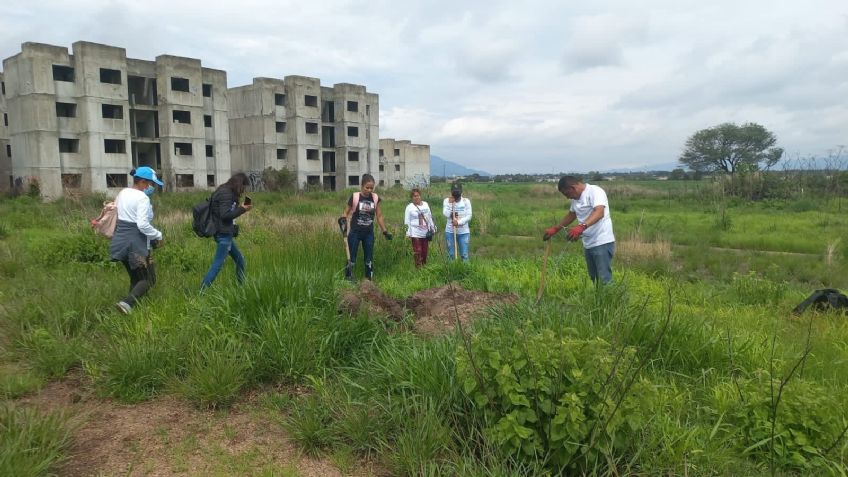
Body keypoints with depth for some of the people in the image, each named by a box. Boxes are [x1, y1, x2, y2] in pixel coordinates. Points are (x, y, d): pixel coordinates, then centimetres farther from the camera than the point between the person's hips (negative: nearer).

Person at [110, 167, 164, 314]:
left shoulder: (123, 193, 10)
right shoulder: (143, 198, -16)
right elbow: (143, 224, -24)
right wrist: (158, 235, -11)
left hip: (120, 239, 8)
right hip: (136, 242, -8)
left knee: (136, 278, 18)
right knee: (149, 279, 1)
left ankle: (131, 304, 15)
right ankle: (127, 303, -19)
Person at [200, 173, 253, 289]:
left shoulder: (225, 192, 14)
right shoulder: (226, 194, -15)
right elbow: (225, 215, -21)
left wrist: (239, 207, 5)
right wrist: (242, 209, -15)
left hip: (226, 233, 11)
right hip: (224, 234, -11)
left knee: (240, 260, 17)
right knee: (218, 264, -9)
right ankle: (202, 291, -6)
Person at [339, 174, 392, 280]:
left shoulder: (376, 198, -1)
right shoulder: (354, 197, -10)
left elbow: (379, 216, 7)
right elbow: (346, 213, -2)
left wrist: (385, 231, 6)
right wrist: (343, 220, -22)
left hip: (369, 233, 3)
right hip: (355, 232, -3)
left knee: (369, 259, 8)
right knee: (351, 258, 0)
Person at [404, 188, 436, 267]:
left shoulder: (425, 204, 8)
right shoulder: (409, 207, -5)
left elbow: (430, 217, 16)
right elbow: (407, 221, -6)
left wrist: (433, 228, 17)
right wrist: (408, 233, -11)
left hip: (425, 232, 5)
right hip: (415, 233, -5)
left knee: (425, 250, 11)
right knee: (417, 251, -9)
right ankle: (418, 267, -4)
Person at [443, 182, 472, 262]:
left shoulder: (466, 201, -1)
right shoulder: (447, 201, -1)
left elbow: (468, 216, -8)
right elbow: (446, 214, -13)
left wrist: (458, 222, -19)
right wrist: (450, 203, -19)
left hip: (463, 232, 0)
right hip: (450, 231, 0)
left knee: (464, 255, 1)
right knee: (451, 255, 6)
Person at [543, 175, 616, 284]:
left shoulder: (595, 191, -15)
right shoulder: (576, 198, 13)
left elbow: (599, 213, -31)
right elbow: (571, 215, 29)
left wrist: (581, 226, -45)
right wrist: (554, 229, 26)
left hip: (602, 243, -9)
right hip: (588, 244, 9)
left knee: (604, 279, -10)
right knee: (593, 278, 10)